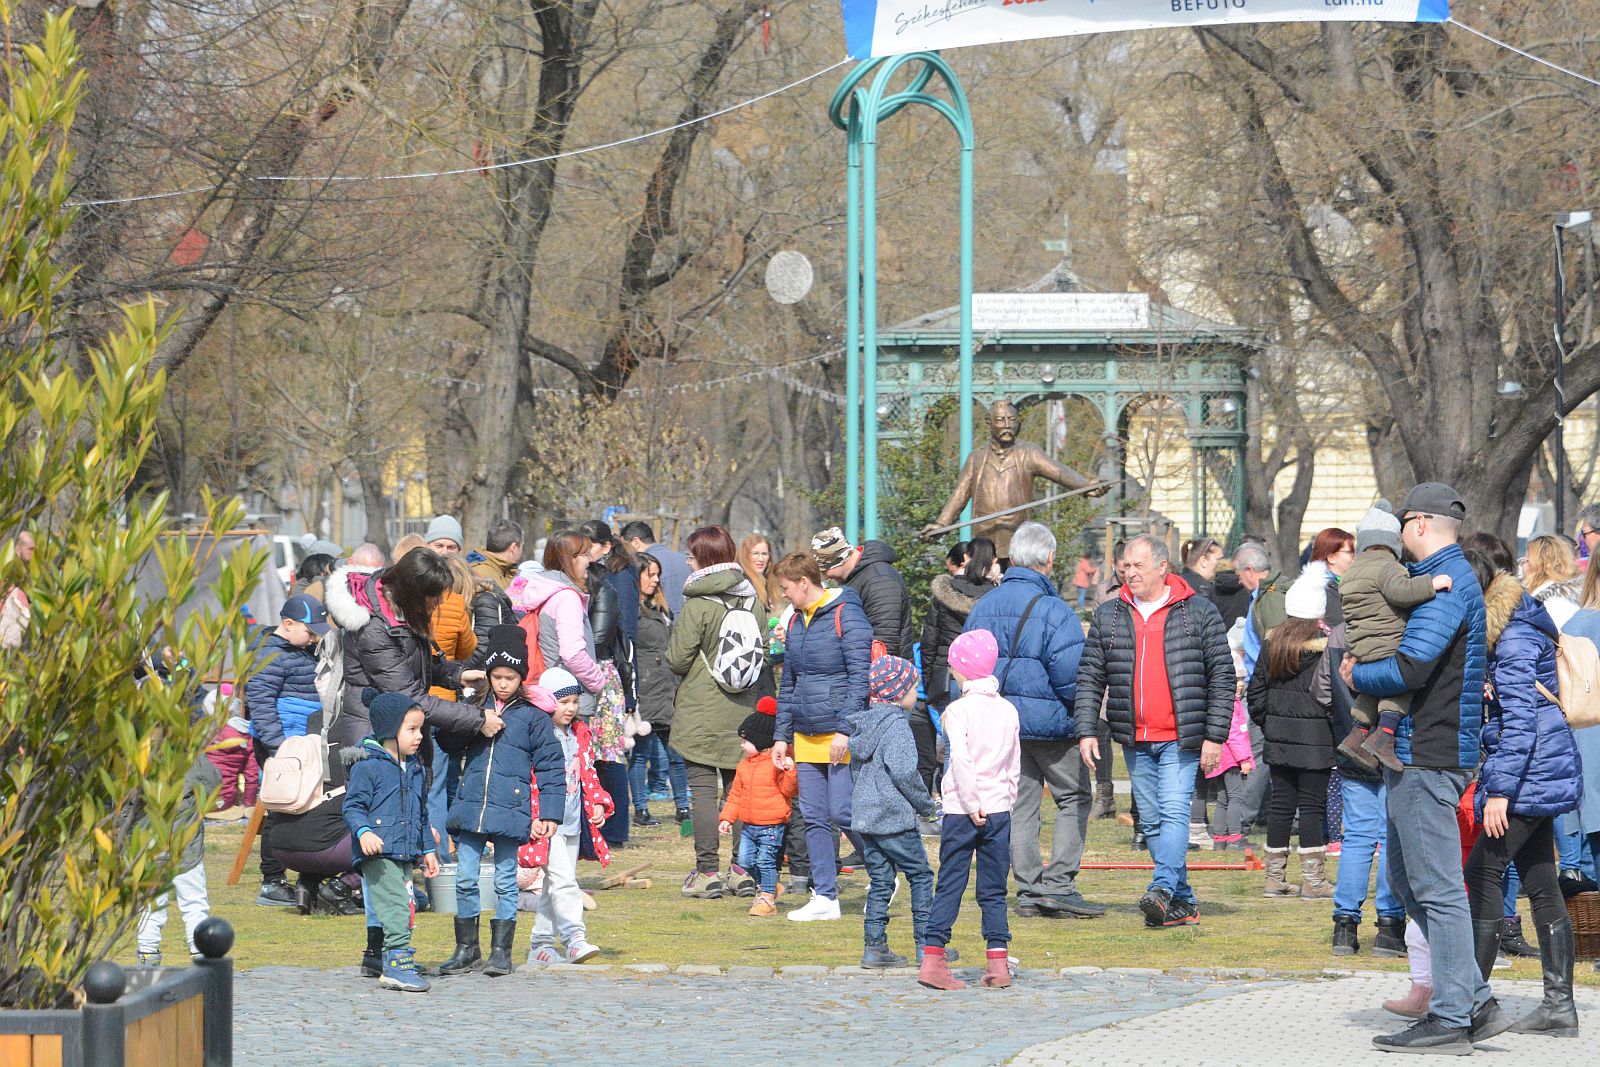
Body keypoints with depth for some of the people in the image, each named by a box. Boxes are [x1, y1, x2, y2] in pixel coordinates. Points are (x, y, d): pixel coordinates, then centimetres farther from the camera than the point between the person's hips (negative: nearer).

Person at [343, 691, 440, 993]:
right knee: (393, 906, -16)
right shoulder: (367, 766, -7)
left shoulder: (416, 769, 17)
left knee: (404, 908, 6)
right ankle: (398, 960, -17)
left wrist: (427, 849, 27)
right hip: (378, 852, -8)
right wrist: (363, 832, -26)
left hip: (406, 854, 8)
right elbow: (353, 806, -9)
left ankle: (392, 967, 12)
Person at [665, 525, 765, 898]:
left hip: (702, 713, -6)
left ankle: (707, 871, -3)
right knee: (739, 787, 10)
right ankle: (743, 869, 10)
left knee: (702, 787, -1)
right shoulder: (751, 600, 4)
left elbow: (677, 659, -12)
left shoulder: (697, 605, -14)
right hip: (743, 711, 6)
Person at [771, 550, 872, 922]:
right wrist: (782, 735, 15)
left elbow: (860, 676, -14)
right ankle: (824, 896, 9)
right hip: (806, 738, 8)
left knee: (842, 812, -10)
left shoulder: (846, 616, -9)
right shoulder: (795, 622, 15)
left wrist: (845, 730, -19)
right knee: (814, 818, 5)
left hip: (844, 738, -8)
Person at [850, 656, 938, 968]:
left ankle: (874, 947, 8)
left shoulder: (862, 723, 12)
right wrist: (927, 806, -8)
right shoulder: (896, 725, -15)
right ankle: (926, 945, 2)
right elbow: (904, 773, -20)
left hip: (864, 814, 8)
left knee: (880, 880, 12)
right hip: (894, 817, -8)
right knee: (920, 875, 2)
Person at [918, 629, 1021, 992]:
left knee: (949, 885, 1)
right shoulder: (1008, 710, 8)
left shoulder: (958, 710, -7)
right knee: (994, 890, 7)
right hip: (999, 810, 3)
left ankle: (933, 957, -4)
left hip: (962, 811, -3)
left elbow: (961, 760, -18)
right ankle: (998, 961, 3)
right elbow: (1015, 765, 11)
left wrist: (971, 805, -14)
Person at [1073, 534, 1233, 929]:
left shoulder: (1199, 613, 1)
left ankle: (1162, 890, -26)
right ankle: (1182, 902, 12)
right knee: (1151, 821, 5)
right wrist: (1086, 730, 0)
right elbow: (1090, 678, 11)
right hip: (1135, 740, 4)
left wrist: (1215, 735, -6)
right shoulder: (1108, 617, 10)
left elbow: (1222, 677, 0)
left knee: (1174, 811, -17)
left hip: (1181, 737, -4)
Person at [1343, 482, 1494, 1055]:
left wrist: (1357, 675, -6)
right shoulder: (1452, 578, 19)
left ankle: (1451, 1019, -5)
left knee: (1437, 888, -7)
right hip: (1415, 752, 11)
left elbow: (1410, 668, -24)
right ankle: (1476, 1003, 14)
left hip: (1429, 757, -11)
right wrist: (1366, 667, 10)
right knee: (1407, 880, 14)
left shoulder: (1448, 584, -15)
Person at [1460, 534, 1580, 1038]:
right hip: (1542, 773, 10)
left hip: (1530, 771, -10)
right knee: (1540, 883, 8)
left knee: (1482, 872, -8)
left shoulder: (1514, 635, -16)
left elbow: (1520, 718, -21)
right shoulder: (1503, 626, 15)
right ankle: (1559, 1005, 9)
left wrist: (1500, 791, -22)